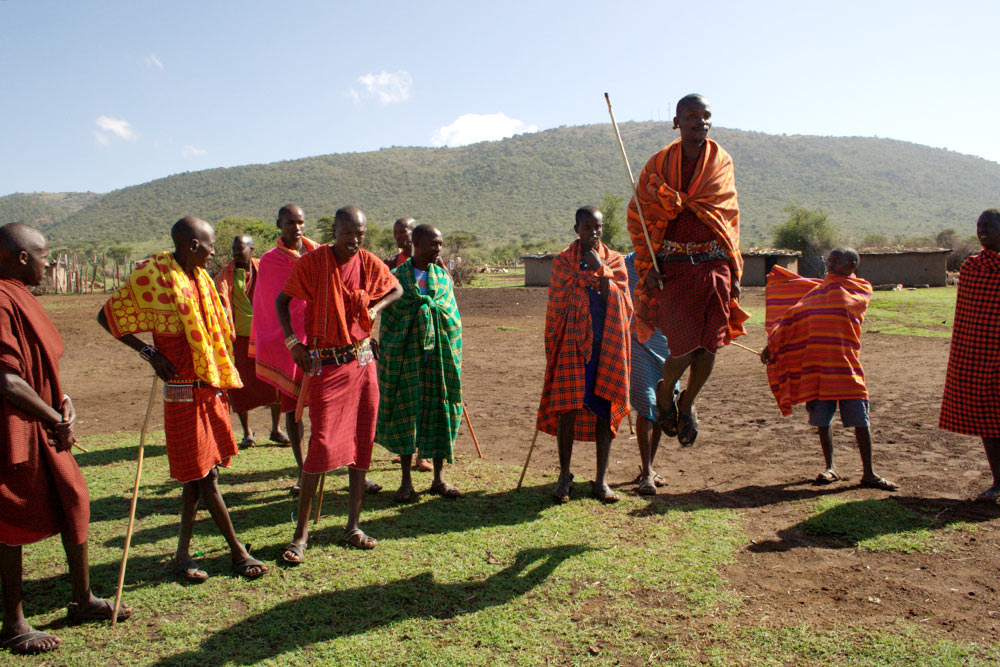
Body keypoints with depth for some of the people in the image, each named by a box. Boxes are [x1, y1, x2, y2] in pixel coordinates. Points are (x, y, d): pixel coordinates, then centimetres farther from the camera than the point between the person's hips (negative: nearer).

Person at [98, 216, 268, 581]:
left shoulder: (199, 277, 10)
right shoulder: (151, 277, -12)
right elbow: (107, 315, -4)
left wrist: (222, 379, 15)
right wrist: (149, 352, -11)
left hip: (209, 387, 8)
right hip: (184, 390, -8)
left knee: (199, 474, 12)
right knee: (205, 474, 1)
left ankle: (182, 554, 23)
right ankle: (237, 551, 13)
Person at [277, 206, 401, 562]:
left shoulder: (370, 263, 1)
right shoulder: (312, 262, -8)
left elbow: (396, 289, 20)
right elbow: (282, 300, 2)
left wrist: (374, 308, 2)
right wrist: (293, 342, -9)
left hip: (362, 361, 4)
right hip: (325, 364, -4)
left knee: (362, 442, 6)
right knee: (323, 444, -9)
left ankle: (353, 526, 19)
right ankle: (301, 534, 4)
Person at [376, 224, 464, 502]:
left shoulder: (443, 276, 8)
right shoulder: (396, 277, 0)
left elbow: (454, 317, 12)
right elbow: (387, 319, 2)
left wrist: (453, 357, 6)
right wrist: (387, 358, -2)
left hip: (440, 354, 3)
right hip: (405, 356, -2)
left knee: (439, 412, 5)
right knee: (405, 413, 3)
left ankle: (438, 479, 18)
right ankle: (406, 481, 15)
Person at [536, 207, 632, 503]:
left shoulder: (615, 261, 9)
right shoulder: (563, 261, 6)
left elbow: (623, 304, 0)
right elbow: (555, 306, 5)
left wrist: (601, 271, -10)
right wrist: (552, 348, 0)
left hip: (607, 345, 2)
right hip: (573, 343, -1)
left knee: (605, 409, 3)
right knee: (568, 407, -4)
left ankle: (601, 480, 13)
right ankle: (564, 475, 12)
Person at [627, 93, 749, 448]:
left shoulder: (722, 162, 8)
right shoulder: (659, 164, 2)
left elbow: (731, 219, 11)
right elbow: (637, 216, 4)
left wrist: (735, 272, 6)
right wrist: (646, 266, -4)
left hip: (715, 266, 3)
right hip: (674, 268, -2)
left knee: (709, 348, 2)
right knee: (683, 348, -8)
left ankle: (688, 404, 31)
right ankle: (664, 393, 26)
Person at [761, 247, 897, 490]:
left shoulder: (862, 289, 7)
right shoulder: (818, 290, 17)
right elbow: (793, 316, 16)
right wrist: (771, 344, 11)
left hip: (846, 363, -2)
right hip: (816, 365, 3)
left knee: (860, 419, -3)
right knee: (822, 419, 5)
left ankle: (868, 473, 6)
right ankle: (830, 468, 18)